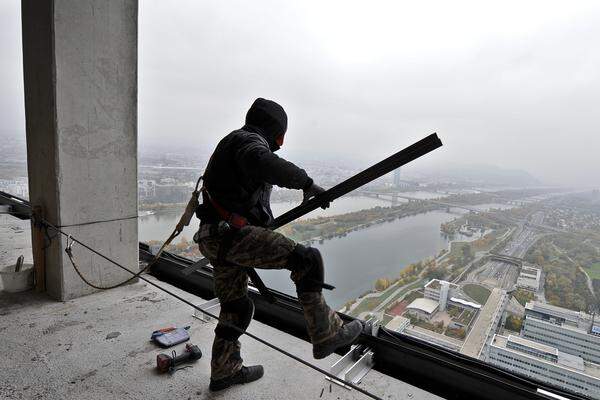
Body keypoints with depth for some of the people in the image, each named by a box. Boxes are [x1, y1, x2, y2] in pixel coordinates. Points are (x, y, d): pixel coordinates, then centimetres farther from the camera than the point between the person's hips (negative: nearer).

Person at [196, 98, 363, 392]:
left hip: (215, 237, 11)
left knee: (236, 306, 21)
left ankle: (224, 372, 37)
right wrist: (306, 183, -23)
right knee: (306, 260, -12)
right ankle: (325, 335, -4)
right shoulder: (249, 140, -5)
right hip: (231, 234, -11)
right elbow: (264, 164, -32)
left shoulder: (233, 143, 28)